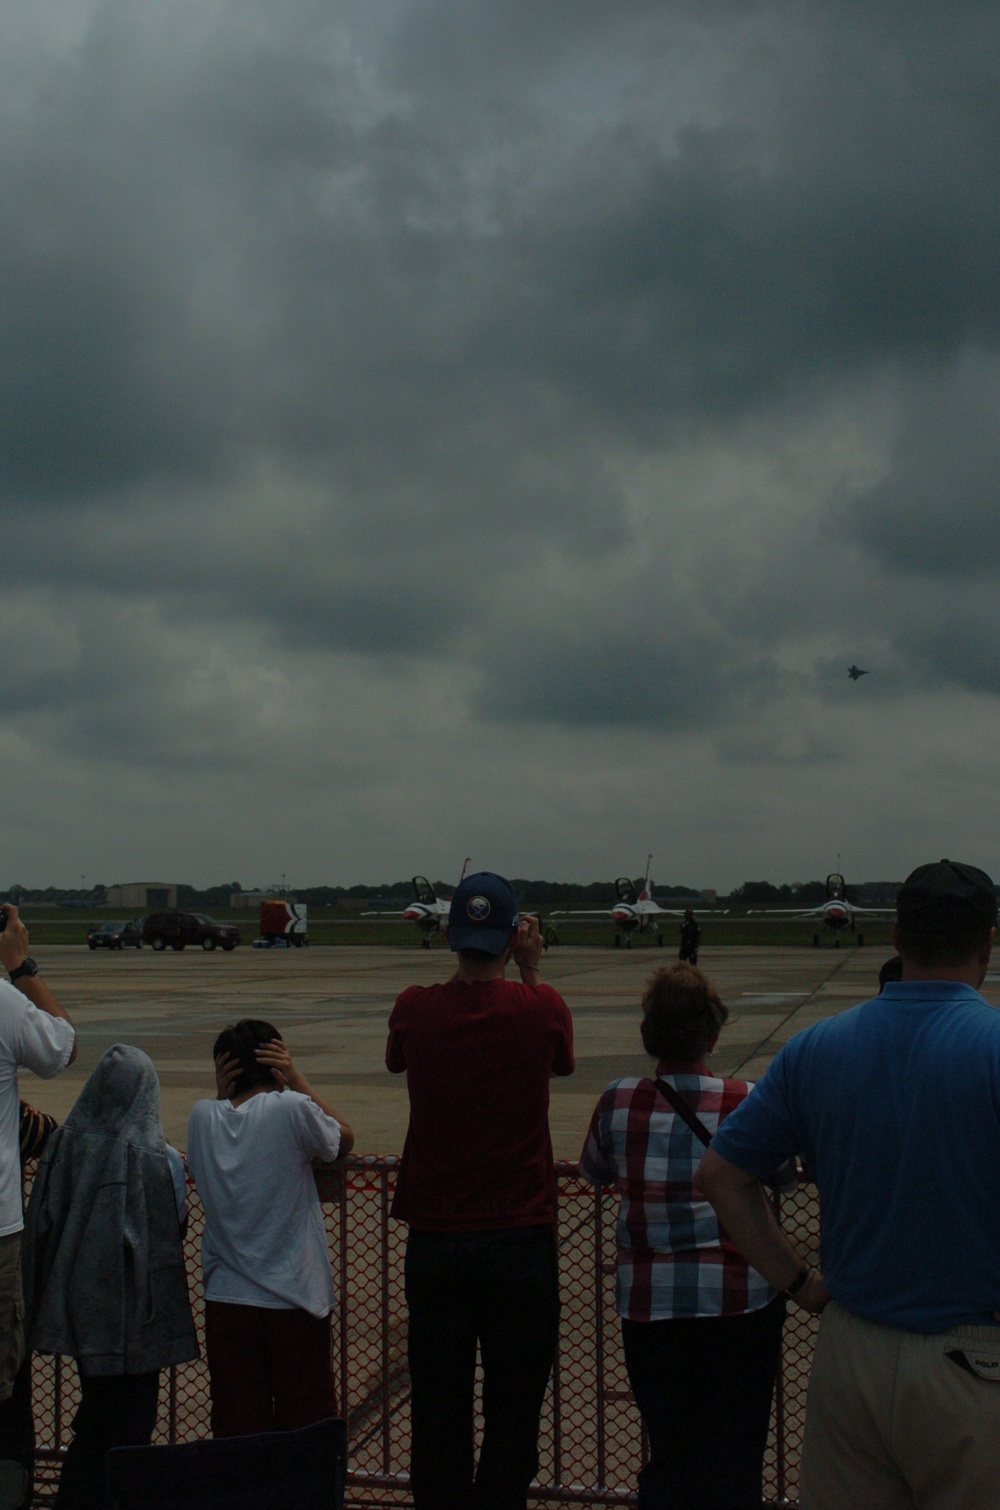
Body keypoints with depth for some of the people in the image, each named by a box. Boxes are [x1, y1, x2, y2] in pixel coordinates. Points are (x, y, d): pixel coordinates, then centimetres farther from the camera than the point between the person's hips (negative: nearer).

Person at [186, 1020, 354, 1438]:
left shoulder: (202, 1117, -2)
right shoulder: (291, 1108, -12)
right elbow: (345, 1140, 6)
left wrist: (222, 1096, 7)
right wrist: (297, 1081, 5)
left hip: (226, 1299, 3)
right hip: (295, 1295, -3)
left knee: (235, 1424, 9)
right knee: (305, 1429, 7)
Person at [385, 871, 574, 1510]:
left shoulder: (415, 1009, -5)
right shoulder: (541, 1007, -9)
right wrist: (531, 972, 14)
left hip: (435, 1241, 2)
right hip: (520, 1241, -2)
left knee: (438, 1411, 10)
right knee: (512, 1414, 7)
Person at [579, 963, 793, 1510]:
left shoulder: (618, 1102, -6)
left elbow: (593, 1172, 12)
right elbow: (785, 1177, 8)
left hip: (648, 1305, 2)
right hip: (739, 1300, -2)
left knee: (666, 1459, 16)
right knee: (731, 1464, 10)